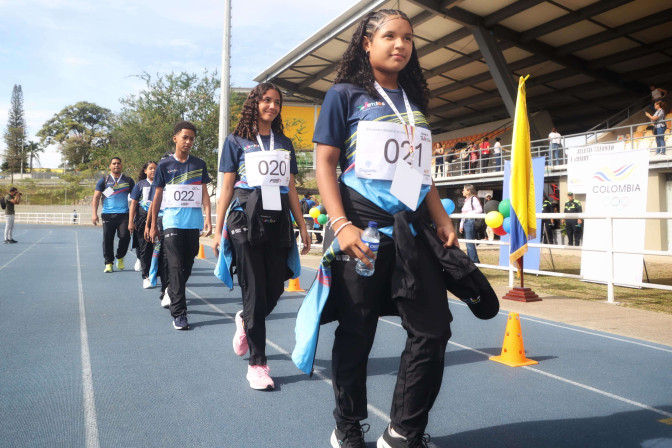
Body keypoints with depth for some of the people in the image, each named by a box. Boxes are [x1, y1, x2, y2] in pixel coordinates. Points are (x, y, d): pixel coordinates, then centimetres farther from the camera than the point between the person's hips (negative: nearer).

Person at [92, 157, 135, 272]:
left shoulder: (128, 180, 12)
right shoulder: (104, 181, 10)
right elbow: (96, 197, 6)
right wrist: (94, 213, -5)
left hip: (124, 214, 0)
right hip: (108, 214, 0)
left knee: (125, 237, -10)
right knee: (108, 240, -1)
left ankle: (120, 257, 15)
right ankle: (108, 263, 10)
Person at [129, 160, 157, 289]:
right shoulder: (140, 184, 7)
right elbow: (133, 203, 5)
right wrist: (131, 222, -3)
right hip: (142, 219, -1)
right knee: (144, 248, -1)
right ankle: (146, 276, 3)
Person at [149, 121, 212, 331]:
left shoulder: (199, 164, 9)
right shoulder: (165, 165, 4)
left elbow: (204, 193, 9)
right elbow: (158, 196, 8)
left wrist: (208, 218, -3)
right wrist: (153, 225, 8)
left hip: (193, 224, 3)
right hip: (172, 223, -3)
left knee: (187, 266, 12)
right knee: (176, 267, -9)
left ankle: (173, 291, 37)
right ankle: (179, 313, -8)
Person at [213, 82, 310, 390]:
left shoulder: (285, 143, 16)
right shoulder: (237, 141, 6)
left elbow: (290, 188, 16)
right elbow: (227, 188, 3)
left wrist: (302, 226, 11)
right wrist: (218, 231, -3)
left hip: (278, 223, 4)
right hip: (246, 222, -4)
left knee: (275, 289, 4)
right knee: (254, 292, -4)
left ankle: (245, 321, 37)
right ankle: (257, 363, 6)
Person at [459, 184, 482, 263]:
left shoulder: (473, 199, -6)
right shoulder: (466, 200, 19)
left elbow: (480, 209, -17)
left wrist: (468, 213, -16)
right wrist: (461, 225, 15)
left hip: (470, 221, -9)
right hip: (465, 222, 9)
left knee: (470, 243, -10)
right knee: (468, 243, 10)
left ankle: (475, 261, -6)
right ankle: (470, 260, 15)